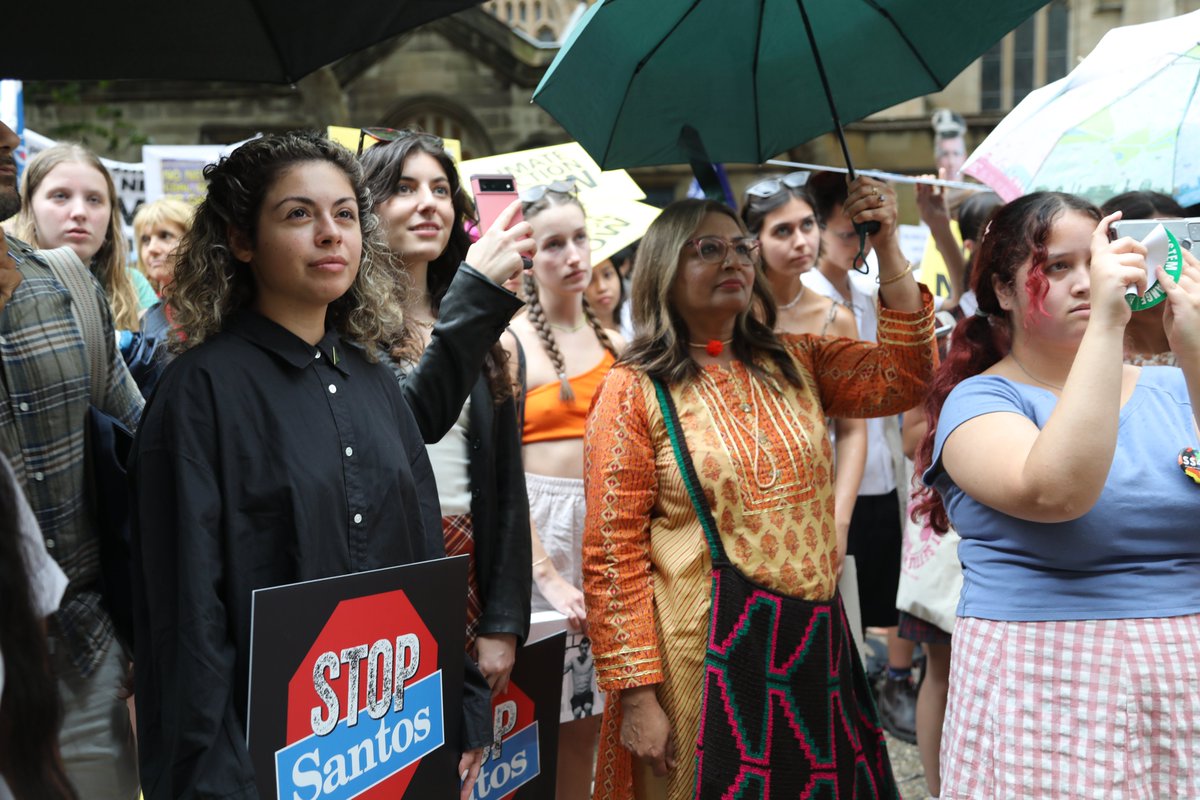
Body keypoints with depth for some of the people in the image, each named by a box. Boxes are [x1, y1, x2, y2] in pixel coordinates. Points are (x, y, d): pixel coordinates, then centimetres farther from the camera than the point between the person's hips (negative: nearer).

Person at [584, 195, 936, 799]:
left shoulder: (796, 363, 10)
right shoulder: (635, 391, -5)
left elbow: (901, 377, 0)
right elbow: (613, 554, -8)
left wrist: (888, 252, -7)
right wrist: (636, 694, -13)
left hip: (817, 641, 5)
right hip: (710, 654, -4)